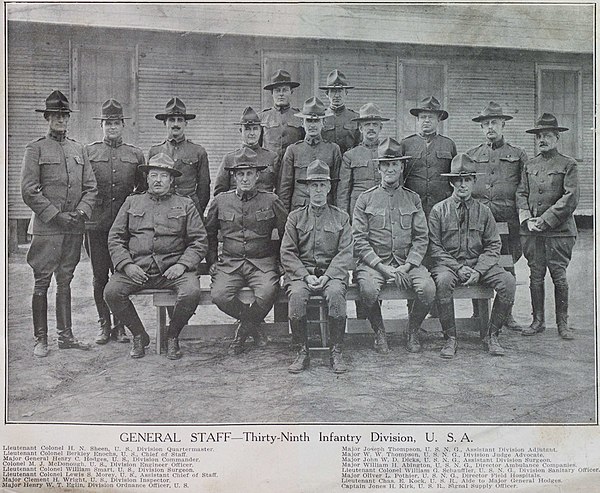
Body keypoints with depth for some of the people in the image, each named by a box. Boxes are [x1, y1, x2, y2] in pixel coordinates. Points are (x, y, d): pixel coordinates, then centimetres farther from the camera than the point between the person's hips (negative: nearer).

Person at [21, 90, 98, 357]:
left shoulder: (79, 149, 14)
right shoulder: (35, 148, 0)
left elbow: (91, 187, 12)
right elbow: (28, 190, -7)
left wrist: (81, 212, -5)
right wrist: (56, 215, -13)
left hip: (75, 228, 5)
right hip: (46, 227, -4)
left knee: (65, 281, 11)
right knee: (41, 283, -1)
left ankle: (65, 335, 18)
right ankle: (40, 340, 8)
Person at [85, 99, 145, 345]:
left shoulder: (136, 154, 8)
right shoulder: (88, 152, 7)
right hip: (95, 224, 0)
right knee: (99, 276, 4)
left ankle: (120, 326, 13)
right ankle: (104, 325, 15)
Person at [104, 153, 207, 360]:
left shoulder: (185, 205, 13)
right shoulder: (132, 202, 17)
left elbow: (199, 241, 7)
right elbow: (115, 238, 12)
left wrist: (182, 265, -9)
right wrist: (126, 265, -5)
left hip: (172, 269, -1)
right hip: (137, 269, 2)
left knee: (191, 292, -30)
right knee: (111, 291, -23)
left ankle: (172, 336, 0)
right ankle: (139, 335, 3)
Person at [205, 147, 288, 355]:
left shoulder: (271, 201, 3)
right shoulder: (221, 201, 8)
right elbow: (209, 234, 21)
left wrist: (280, 260, 8)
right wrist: (212, 261, 13)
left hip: (262, 262, -1)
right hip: (229, 263, 2)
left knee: (267, 293, -31)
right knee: (219, 295, -27)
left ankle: (244, 329, 0)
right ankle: (254, 326, 0)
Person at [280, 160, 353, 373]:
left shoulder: (341, 217, 12)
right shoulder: (295, 217, 12)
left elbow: (345, 253, 3)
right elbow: (287, 253, 4)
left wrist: (327, 276, -13)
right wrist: (306, 276, -11)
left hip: (332, 272, 0)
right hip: (301, 272, 0)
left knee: (336, 293, -33)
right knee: (296, 295, -32)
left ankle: (336, 353, -20)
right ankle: (302, 353, -18)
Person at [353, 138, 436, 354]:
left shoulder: (413, 199, 11)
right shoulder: (365, 199, 4)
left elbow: (422, 238, 6)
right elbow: (359, 240, -2)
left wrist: (406, 266, -10)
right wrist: (382, 267, -12)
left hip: (407, 262, 2)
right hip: (374, 262, -2)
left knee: (428, 288, -24)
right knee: (369, 289, -32)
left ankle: (413, 333, 4)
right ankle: (379, 334, -3)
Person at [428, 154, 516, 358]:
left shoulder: (483, 211, 9)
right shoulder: (439, 210, 2)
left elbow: (494, 246, 6)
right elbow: (434, 248, -1)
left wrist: (478, 270, -11)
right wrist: (458, 268, -14)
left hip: (479, 264, 3)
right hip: (448, 263, -2)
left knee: (508, 282, -23)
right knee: (443, 281, -36)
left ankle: (492, 335, -7)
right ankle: (450, 339, -21)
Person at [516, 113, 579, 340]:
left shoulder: (568, 164, 2)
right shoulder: (529, 165, 14)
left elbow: (571, 198, -6)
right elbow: (521, 194, 10)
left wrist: (545, 219, -12)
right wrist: (527, 219, -6)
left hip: (559, 230, -3)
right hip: (531, 230, 4)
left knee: (559, 276, -1)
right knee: (535, 276, 5)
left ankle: (563, 323, 10)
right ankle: (538, 321, 15)